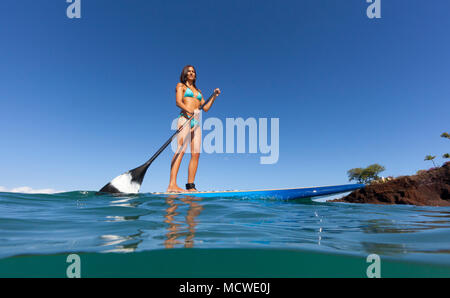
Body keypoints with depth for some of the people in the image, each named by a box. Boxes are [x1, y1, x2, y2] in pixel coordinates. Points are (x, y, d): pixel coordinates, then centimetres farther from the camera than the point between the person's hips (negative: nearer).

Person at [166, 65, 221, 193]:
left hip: (196, 122, 6)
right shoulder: (181, 85, 13)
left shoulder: (198, 91, 30)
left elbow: (205, 108, 23)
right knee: (181, 150, -24)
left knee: (196, 154, -6)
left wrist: (214, 96, 14)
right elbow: (178, 102, -5)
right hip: (185, 118, -6)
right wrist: (188, 110, -24)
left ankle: (190, 186, -4)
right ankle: (172, 185, -31)